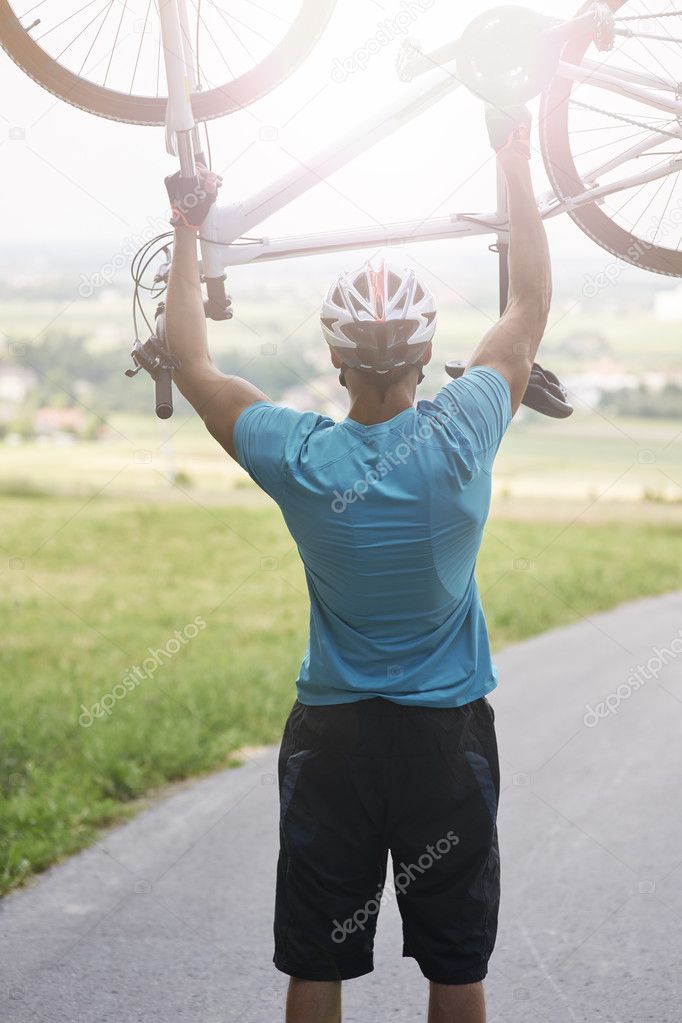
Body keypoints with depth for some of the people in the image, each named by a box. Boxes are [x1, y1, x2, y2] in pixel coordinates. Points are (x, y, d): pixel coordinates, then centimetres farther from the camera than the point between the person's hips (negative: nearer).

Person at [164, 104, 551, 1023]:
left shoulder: (301, 459, -14)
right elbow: (530, 312, 2)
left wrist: (187, 233, 11)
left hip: (332, 740, 0)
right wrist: (516, 168, 10)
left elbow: (192, 368, 2)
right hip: (450, 740, 0)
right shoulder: (462, 437, -14)